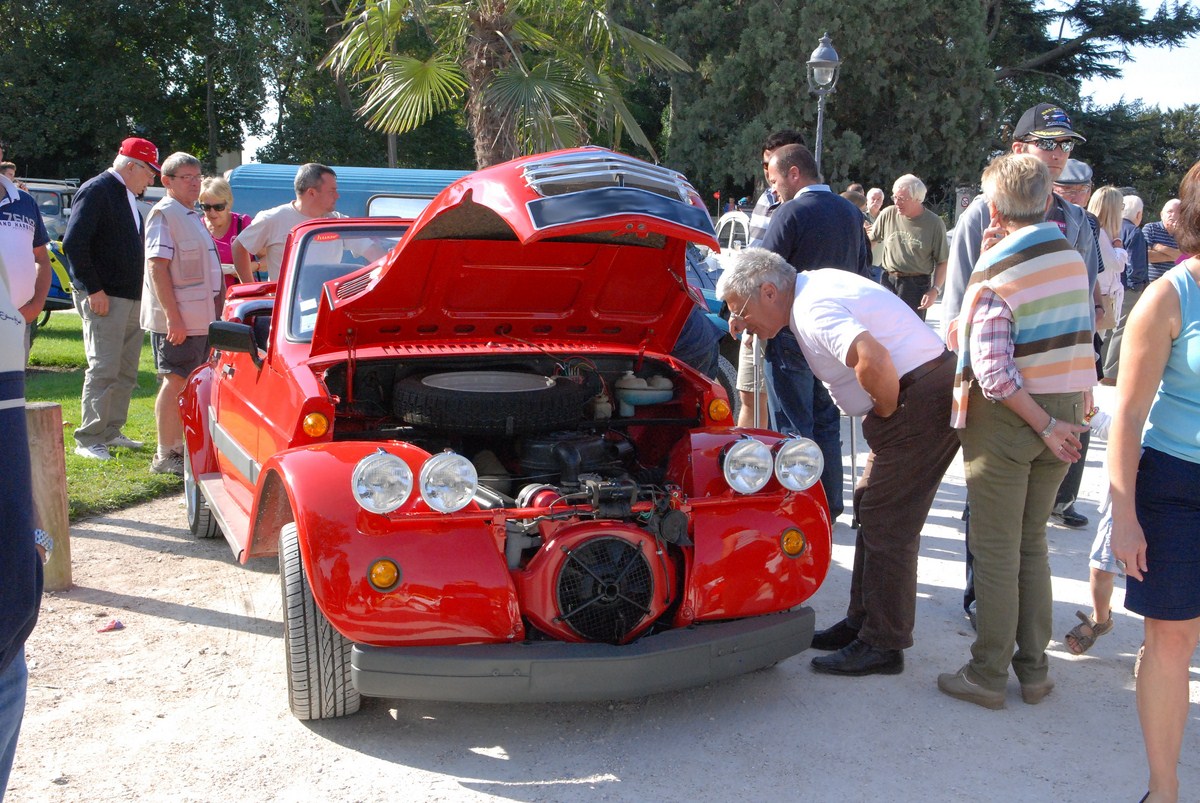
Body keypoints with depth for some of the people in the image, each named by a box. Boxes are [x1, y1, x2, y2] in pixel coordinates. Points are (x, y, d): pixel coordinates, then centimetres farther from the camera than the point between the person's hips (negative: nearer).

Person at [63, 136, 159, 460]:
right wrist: (93, 290, -18)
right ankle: (88, 440, -1)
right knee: (103, 370, -8)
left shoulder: (127, 196, 18)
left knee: (126, 371, 11)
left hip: (131, 298, 9)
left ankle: (111, 431, 21)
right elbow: (73, 243, -17)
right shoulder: (96, 190, -10)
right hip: (104, 298, -9)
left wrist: (139, 292, 13)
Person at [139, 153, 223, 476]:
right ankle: (165, 456, -2)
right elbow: (157, 267, -18)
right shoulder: (164, 214, -10)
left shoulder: (191, 216, 19)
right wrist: (172, 316, -25)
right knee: (175, 382, -7)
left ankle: (179, 447, 21)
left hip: (199, 318, 9)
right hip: (176, 319, -9)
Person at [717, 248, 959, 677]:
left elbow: (873, 359, -37)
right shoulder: (815, 284, 10)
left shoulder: (815, 310, -21)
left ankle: (882, 646, 5)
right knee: (873, 509, 17)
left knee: (887, 523, -4)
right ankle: (862, 622, 28)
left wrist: (886, 409, -18)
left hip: (921, 400, -11)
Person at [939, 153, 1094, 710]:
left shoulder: (996, 274, -17)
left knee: (996, 552, 3)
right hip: (1064, 413, 6)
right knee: (1033, 544, 17)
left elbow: (994, 374, -24)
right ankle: (1034, 670, 22)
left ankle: (987, 675, 11)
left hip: (1008, 421, -6)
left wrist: (1045, 426, -16)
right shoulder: (1073, 258, 4)